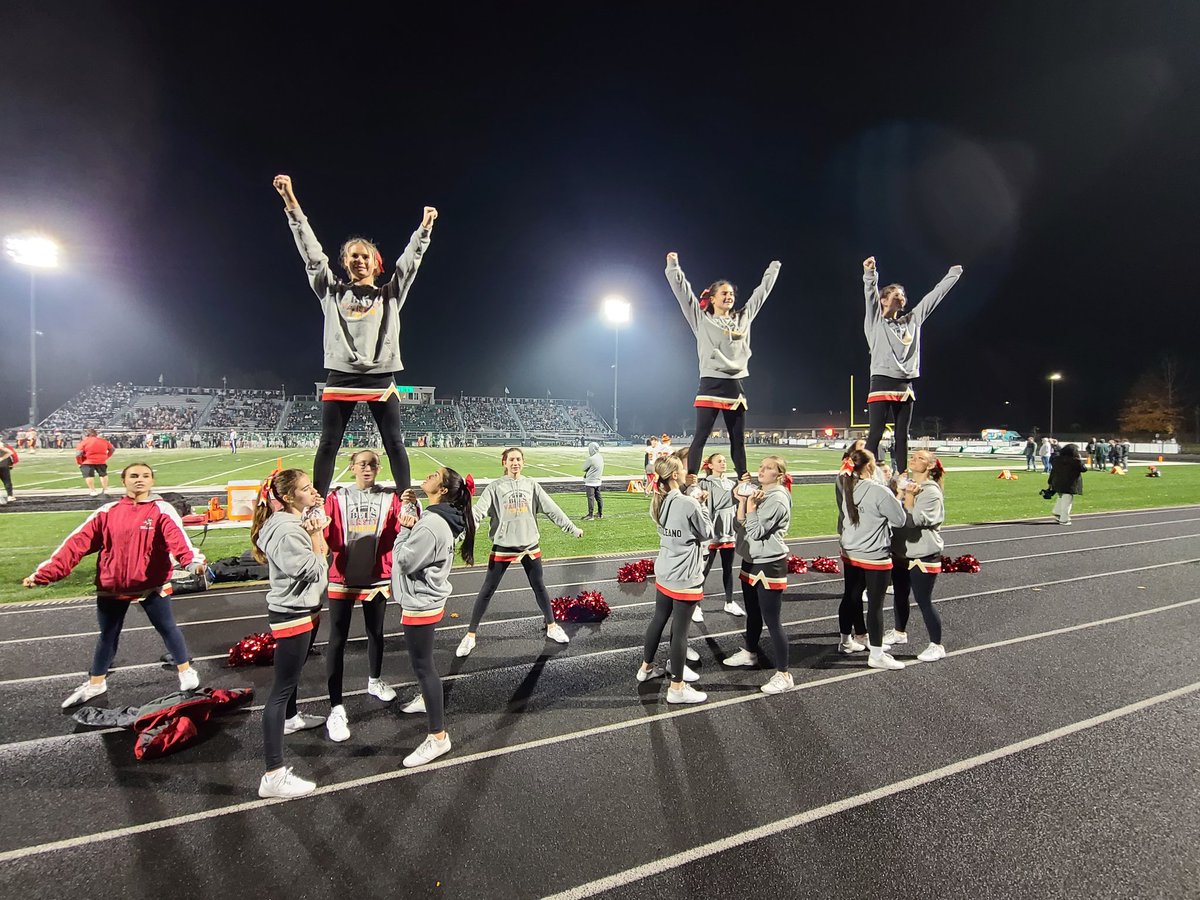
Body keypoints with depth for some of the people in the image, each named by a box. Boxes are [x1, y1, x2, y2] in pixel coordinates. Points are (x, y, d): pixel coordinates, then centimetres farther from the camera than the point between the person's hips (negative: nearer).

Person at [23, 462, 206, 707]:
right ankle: (95, 683, 39)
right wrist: (46, 572, -9)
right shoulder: (107, 512, 2)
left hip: (152, 585, -3)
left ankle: (186, 671, 27)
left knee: (167, 628, 9)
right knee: (108, 635, 19)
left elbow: (177, 537, -25)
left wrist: (193, 561, -43)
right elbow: (78, 542, -1)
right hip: (111, 587, 3)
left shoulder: (162, 510, -9)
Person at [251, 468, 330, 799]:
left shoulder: (297, 521, 5)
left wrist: (317, 530, -5)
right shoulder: (285, 530, -25)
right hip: (291, 615, -10)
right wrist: (315, 535, -16)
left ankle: (290, 718, 55)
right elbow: (313, 571, -24)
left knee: (293, 671, 30)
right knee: (282, 686, -7)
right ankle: (274, 776, -1)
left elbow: (324, 555, 7)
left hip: (305, 609, 10)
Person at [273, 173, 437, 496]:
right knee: (328, 444, 3)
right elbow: (312, 253, 6)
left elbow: (410, 262, 4)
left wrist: (425, 227, -7)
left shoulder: (390, 294, 12)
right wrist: (291, 203, 0)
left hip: (381, 378, 0)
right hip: (341, 377, 1)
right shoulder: (333, 291, 12)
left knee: (394, 444, 1)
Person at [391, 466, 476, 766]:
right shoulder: (440, 519, 4)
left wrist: (405, 529, -10)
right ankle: (428, 700, 50)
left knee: (423, 665, -2)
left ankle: (438, 737, 7)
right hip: (425, 599, 10)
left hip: (421, 603, -10)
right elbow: (419, 552, 9)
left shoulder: (431, 525, -27)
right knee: (422, 660, 28)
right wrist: (411, 526, -8)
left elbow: (404, 561, -21)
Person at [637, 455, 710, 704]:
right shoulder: (688, 504, -23)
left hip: (664, 573, 8)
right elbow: (707, 533, -9)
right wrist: (701, 505, -1)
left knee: (658, 620, 22)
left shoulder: (659, 502, 1)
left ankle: (646, 667, 40)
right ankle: (677, 688, 15)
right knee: (680, 630, 3)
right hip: (685, 578, -8)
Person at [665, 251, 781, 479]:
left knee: (738, 439, 10)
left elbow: (761, 292, 28)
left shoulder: (743, 318, 16)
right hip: (711, 383, -5)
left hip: (735, 385, 5)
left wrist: (773, 269, 37)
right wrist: (673, 266, -5)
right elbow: (682, 290, 0)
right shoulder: (702, 319, 4)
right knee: (700, 436, -6)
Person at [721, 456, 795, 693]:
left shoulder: (777, 499, -17)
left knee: (773, 622, -4)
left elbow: (756, 532, -22)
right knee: (753, 614, 24)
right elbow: (739, 527, 2)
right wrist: (742, 502, -8)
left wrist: (751, 505, -19)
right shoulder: (758, 494, 7)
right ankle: (749, 653, 43)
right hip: (750, 562, 9)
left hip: (770, 566, -9)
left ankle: (783, 675, 4)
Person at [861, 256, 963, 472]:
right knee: (875, 435, -10)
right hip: (882, 383, -6)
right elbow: (870, 295, -12)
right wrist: (869, 274, -27)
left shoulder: (911, 320, 21)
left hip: (905, 386, 6)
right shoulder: (875, 322, 5)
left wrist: (953, 274, 31)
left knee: (902, 436, 7)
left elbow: (934, 296, 27)